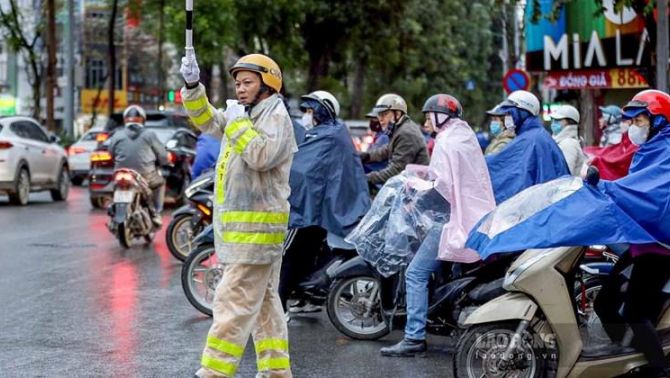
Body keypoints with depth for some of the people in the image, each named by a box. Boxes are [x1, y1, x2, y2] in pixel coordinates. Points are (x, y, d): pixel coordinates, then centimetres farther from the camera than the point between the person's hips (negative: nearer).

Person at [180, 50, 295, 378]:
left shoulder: (276, 117, -9)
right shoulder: (245, 115, 20)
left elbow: (261, 156, -25)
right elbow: (206, 120, 19)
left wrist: (237, 122, -15)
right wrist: (193, 86, 4)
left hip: (256, 226, -10)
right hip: (242, 225, 10)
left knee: (234, 302, -11)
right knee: (263, 302, 12)